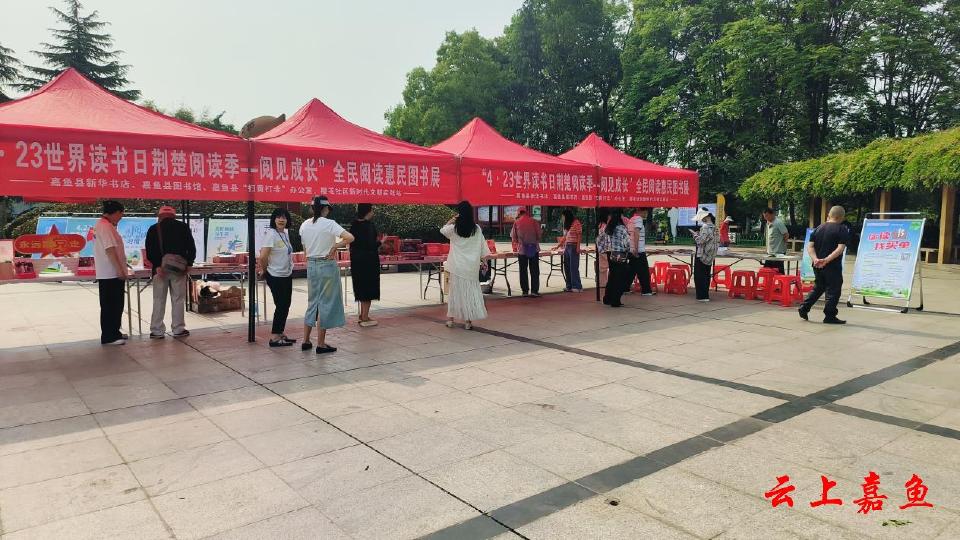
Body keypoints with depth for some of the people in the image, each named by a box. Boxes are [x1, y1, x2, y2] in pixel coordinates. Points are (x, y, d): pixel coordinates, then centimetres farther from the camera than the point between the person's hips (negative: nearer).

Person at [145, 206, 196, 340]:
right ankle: (178, 329, 6)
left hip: (160, 269, 0)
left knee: (159, 300, 4)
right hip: (179, 269, 0)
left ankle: (157, 331, 5)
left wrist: (157, 266, -7)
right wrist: (189, 264, 4)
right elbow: (192, 248, 1)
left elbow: (149, 251, -4)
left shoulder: (153, 229, 4)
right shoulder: (183, 227, 5)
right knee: (178, 299, 4)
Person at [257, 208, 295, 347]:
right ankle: (274, 337, 6)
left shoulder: (286, 232, 7)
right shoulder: (271, 233, -18)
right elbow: (263, 257, -25)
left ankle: (280, 333, 25)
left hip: (287, 275, 8)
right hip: (276, 277, -8)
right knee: (281, 306, -3)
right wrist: (264, 270, -7)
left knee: (286, 305, 14)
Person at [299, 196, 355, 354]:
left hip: (311, 265, 6)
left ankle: (306, 341, 21)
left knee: (313, 302, 17)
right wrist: (335, 246, -12)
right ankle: (321, 344, 7)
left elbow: (305, 248, 10)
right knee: (326, 304, 3)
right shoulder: (329, 224, -13)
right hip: (327, 266, -6)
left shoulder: (304, 225, 5)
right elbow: (350, 238, -24)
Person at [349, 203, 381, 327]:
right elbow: (372, 245, -22)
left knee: (361, 287, 17)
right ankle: (365, 318, 3)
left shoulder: (354, 224, 6)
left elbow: (351, 243, 11)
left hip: (356, 260, 8)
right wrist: (380, 242, -4)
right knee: (369, 287, 0)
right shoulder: (369, 225, -17)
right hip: (369, 260, -8)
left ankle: (363, 314, 27)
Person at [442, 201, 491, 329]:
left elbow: (442, 230, 15)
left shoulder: (454, 228, -5)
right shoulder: (477, 229, -1)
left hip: (457, 266, -1)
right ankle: (468, 320, 8)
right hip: (472, 266, 1)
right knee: (470, 292, 6)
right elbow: (483, 246, 4)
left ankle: (450, 318, 16)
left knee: (456, 290, 9)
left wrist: (452, 220, 12)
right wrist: (484, 261, 12)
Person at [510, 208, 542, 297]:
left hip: (522, 250, 0)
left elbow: (513, 237, 2)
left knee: (523, 271, 8)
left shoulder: (516, 223, -1)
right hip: (534, 249, 0)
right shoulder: (534, 221, -1)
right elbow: (539, 234, -1)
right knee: (534, 271, 4)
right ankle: (534, 290, 0)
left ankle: (525, 291, 9)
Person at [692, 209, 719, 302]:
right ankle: (706, 295, 21)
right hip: (710, 256, 9)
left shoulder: (705, 227, -18)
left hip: (702, 256, -9)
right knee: (706, 276, 15)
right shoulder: (714, 228, 8)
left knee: (699, 276, -2)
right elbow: (718, 239, 16)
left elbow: (700, 240, -24)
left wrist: (695, 235, -4)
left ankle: (702, 296, -3)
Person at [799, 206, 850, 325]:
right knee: (833, 291, 4)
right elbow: (840, 249, -19)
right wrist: (826, 260, -24)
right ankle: (830, 316, 7)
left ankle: (804, 308, 16)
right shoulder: (842, 229, -7)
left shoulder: (819, 228, 9)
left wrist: (815, 259, -11)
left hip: (817, 265, 6)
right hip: (832, 266, -6)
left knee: (818, 287, 21)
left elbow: (810, 246, 0)